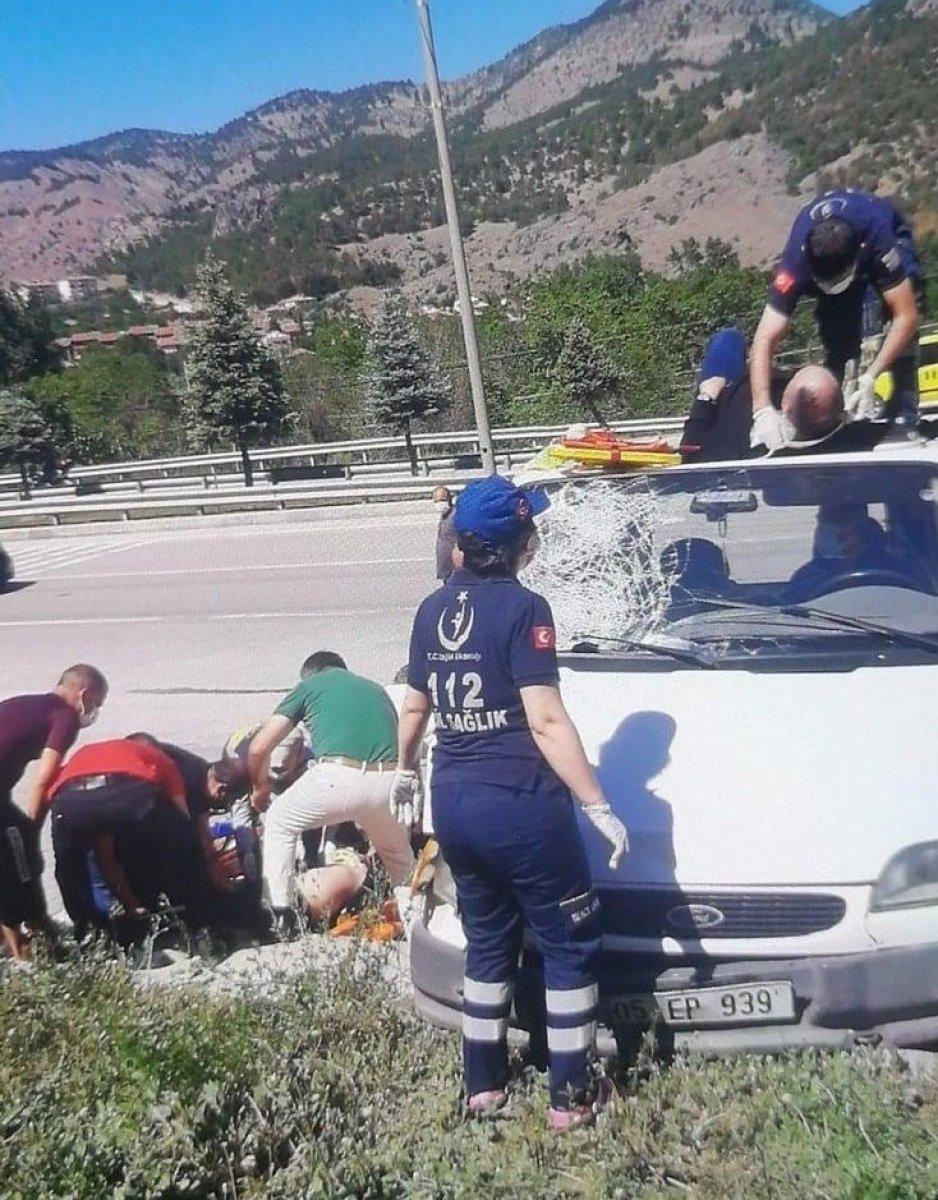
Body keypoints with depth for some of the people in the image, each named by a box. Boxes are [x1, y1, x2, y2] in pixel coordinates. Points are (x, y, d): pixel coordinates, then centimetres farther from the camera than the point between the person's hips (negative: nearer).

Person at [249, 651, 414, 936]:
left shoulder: (309, 685, 22)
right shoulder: (376, 688, 33)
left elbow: (258, 748, 16)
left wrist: (259, 790, 36)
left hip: (338, 777, -4)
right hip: (388, 782, 4)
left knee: (279, 823, 25)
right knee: (399, 855, 33)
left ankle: (282, 920, 21)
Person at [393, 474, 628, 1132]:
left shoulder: (432, 610, 7)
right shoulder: (523, 608, -13)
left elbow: (415, 707, 16)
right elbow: (546, 721, -18)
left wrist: (405, 771, 32)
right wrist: (599, 807, -14)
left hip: (453, 805, 7)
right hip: (521, 806, -7)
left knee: (488, 941, 23)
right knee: (571, 946, 12)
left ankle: (483, 1083, 34)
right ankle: (571, 1095, 22)